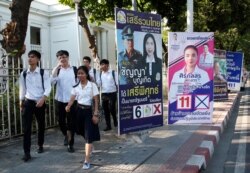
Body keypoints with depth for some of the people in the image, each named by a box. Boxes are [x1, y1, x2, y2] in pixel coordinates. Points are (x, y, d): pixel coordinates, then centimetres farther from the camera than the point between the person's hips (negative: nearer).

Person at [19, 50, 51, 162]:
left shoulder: (43, 73, -5)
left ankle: (40, 145, 35)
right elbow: (22, 89, 11)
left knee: (41, 125, 13)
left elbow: (48, 88, -10)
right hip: (28, 102, 1)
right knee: (26, 128, -5)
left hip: (40, 102, -1)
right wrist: (21, 103, 13)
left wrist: (43, 99, -25)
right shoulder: (23, 74, 4)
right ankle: (27, 152, 1)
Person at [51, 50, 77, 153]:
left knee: (71, 122, 2)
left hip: (71, 99, -2)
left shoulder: (74, 69, 0)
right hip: (59, 100, 2)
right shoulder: (57, 70, 4)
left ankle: (70, 144, 14)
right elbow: (52, 81, -15)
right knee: (61, 121, 13)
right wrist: (57, 67, -16)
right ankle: (66, 136, 41)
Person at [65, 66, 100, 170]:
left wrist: (95, 114, -12)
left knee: (89, 136, -6)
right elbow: (72, 99, -4)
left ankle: (87, 161, -3)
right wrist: (68, 106, -26)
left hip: (88, 111, -4)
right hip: (79, 110, 4)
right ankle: (89, 149, 41)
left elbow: (96, 101, -7)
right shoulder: (76, 86, 4)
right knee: (84, 134, 15)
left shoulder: (92, 85, -6)